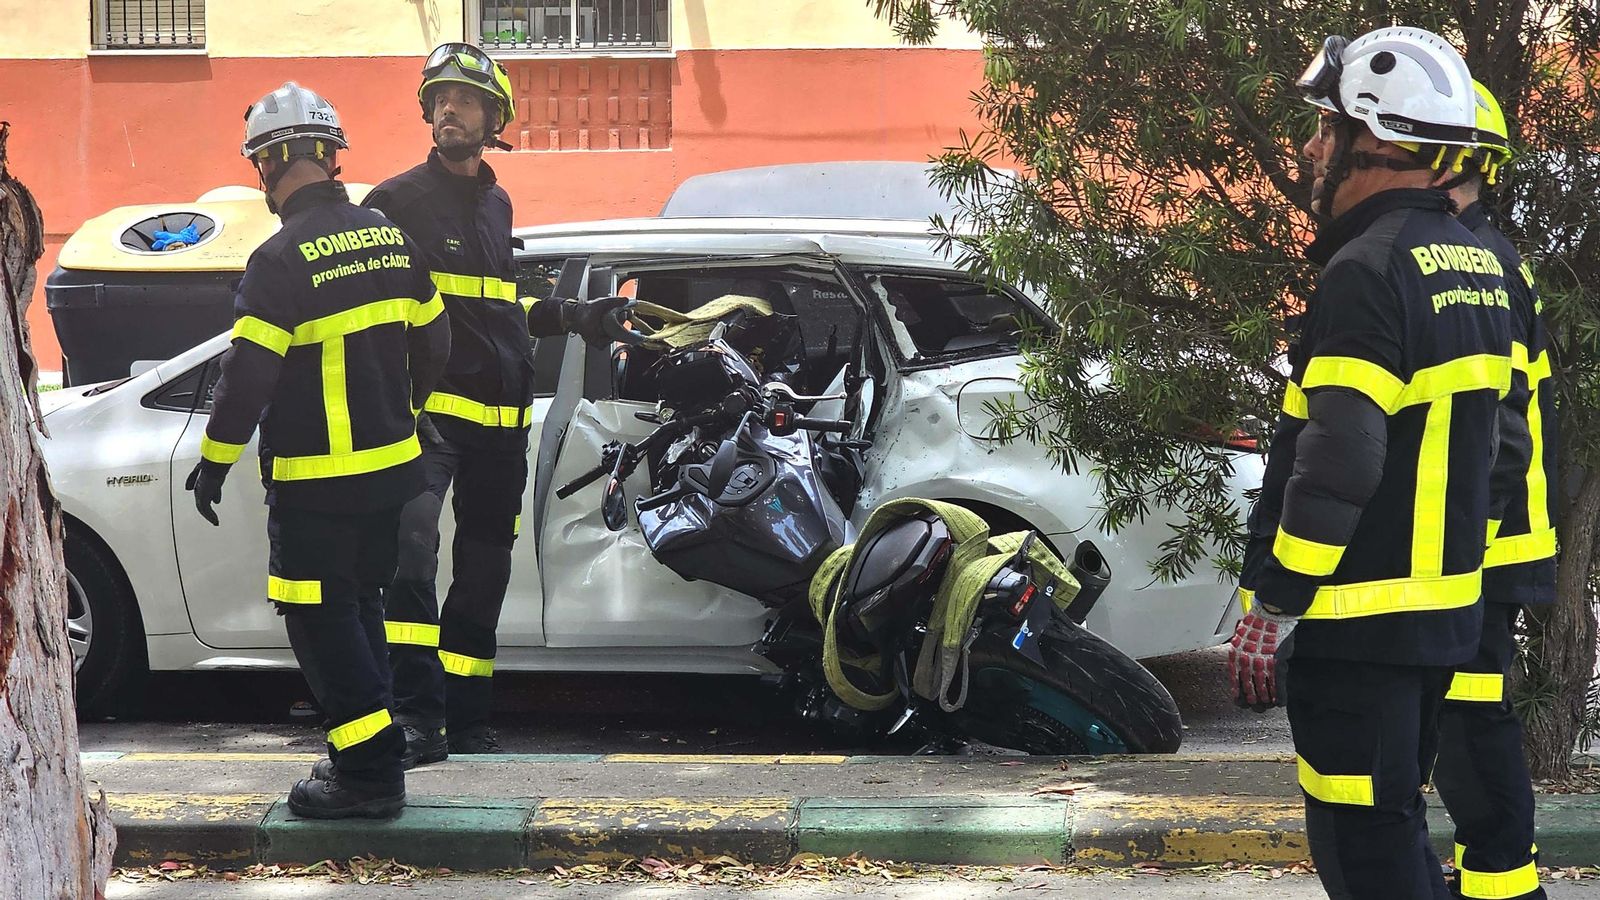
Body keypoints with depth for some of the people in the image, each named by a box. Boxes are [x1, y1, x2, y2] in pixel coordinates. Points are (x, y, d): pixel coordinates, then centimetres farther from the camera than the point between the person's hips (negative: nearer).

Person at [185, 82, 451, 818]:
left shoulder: (281, 260, -18)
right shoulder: (391, 238, 5)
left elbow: (247, 375, -19)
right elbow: (432, 341, 15)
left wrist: (212, 463, -8)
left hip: (315, 481, -8)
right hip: (391, 465, 8)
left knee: (321, 620, -1)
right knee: (359, 606, 18)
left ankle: (371, 771, -2)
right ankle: (367, 759, 23)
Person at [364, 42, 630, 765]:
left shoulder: (495, 203, 19)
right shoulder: (400, 199, -1)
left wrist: (577, 318, 24)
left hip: (503, 418, 7)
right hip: (431, 408, -7)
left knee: (483, 579, 12)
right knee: (412, 550, -27)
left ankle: (467, 726, 21)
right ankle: (419, 718, -29)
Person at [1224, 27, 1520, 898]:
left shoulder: (1367, 273, -18)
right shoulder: (1478, 266, 12)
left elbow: (1335, 467, -23)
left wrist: (1271, 606, -17)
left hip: (1359, 620, -9)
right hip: (1445, 607, 10)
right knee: (1394, 821, 19)